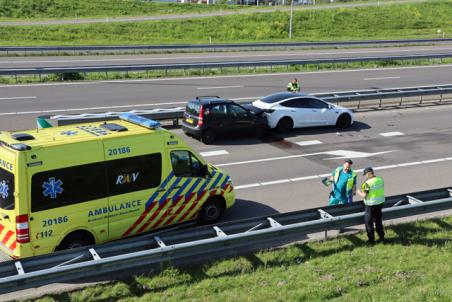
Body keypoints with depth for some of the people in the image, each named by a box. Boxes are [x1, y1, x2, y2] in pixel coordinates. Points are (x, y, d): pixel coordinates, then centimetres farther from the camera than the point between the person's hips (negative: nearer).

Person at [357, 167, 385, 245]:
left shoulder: (367, 183, -22)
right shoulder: (380, 180, -1)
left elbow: (364, 195, -20)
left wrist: (359, 192, 1)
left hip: (371, 205, -7)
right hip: (380, 203, 7)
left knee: (369, 223, 9)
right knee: (378, 221, 22)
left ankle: (371, 240, 15)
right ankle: (381, 237, 29)